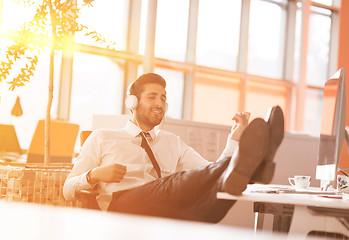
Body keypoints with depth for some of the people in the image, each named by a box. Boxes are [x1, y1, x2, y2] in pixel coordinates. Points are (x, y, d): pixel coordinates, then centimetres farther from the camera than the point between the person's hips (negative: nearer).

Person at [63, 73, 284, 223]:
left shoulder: (173, 143, 33)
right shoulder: (102, 138, 23)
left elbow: (209, 172, 20)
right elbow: (69, 190, 17)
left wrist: (236, 138, 7)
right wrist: (94, 175, -5)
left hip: (170, 213, 4)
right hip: (121, 205, -4)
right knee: (173, 184, -37)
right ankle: (238, 169, -64)